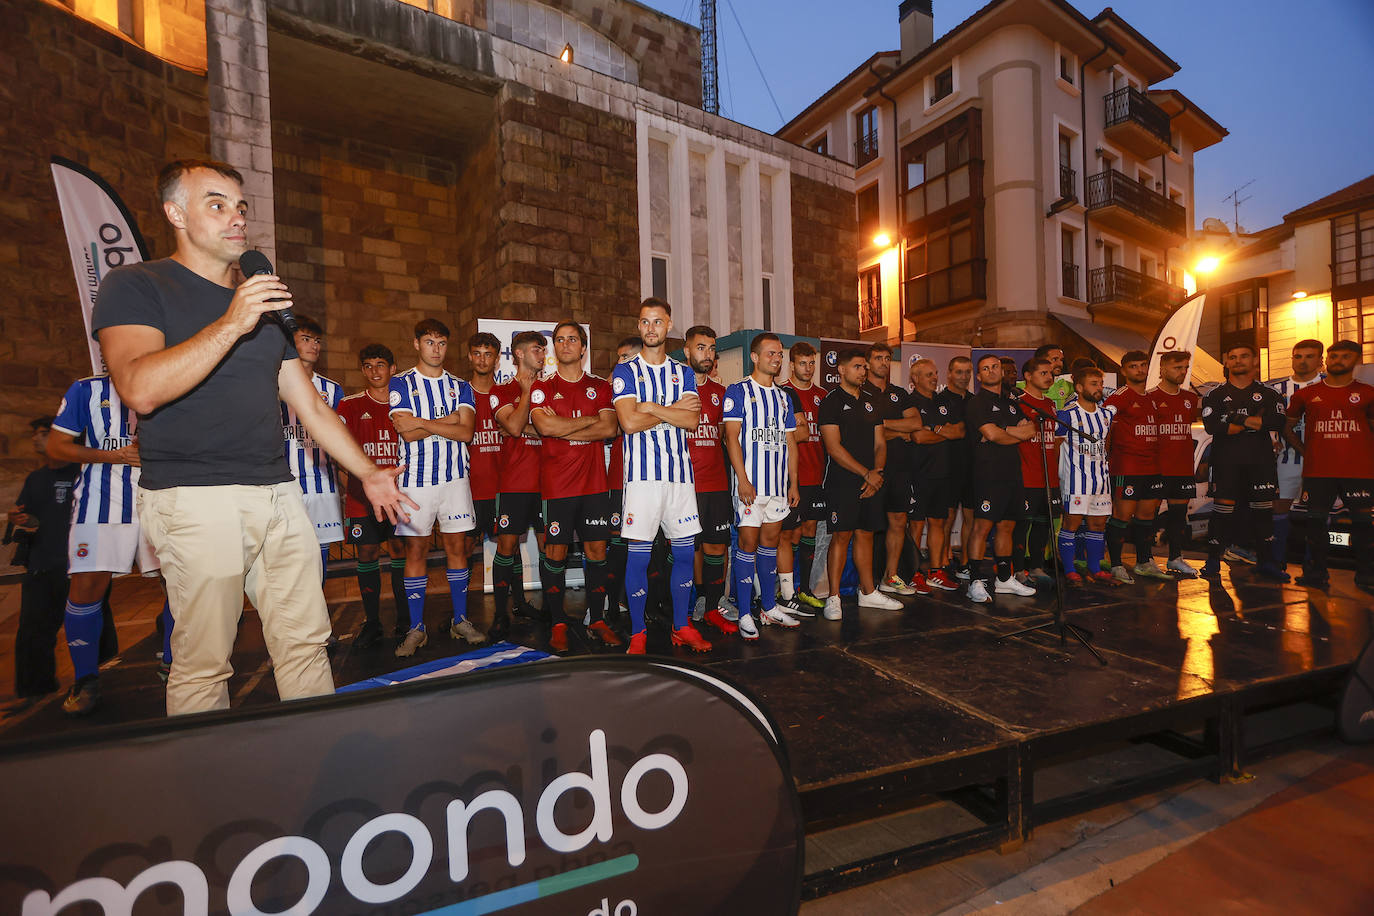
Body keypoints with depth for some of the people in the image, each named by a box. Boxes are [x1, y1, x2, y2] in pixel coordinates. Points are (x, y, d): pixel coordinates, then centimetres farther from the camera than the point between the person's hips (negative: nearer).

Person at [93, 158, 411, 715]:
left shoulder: (265, 304, 21)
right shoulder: (135, 285, 3)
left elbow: (311, 406, 19)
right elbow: (140, 390, -15)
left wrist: (367, 472, 15)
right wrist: (230, 325, -18)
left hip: (278, 494, 5)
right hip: (194, 497, -5)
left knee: (305, 641, 7)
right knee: (203, 663, 0)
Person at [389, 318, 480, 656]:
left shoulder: (460, 386, 11)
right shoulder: (401, 383, 4)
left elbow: (466, 431, -4)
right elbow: (407, 433, -9)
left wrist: (423, 422, -10)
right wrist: (448, 420, -4)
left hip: (454, 476, 2)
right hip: (416, 477, -2)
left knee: (457, 545, 4)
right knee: (416, 549, 2)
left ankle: (461, 621, 16)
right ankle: (416, 629, 13)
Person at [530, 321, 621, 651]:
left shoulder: (600, 387, 11)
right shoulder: (542, 387, 5)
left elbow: (609, 429, -4)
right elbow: (544, 426, -13)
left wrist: (563, 429, -10)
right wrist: (591, 420, -7)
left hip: (594, 482, 2)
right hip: (556, 484, -2)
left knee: (596, 550, 5)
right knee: (556, 552, 1)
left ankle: (597, 620, 18)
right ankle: (558, 624, 15)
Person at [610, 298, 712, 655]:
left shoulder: (684, 373, 15)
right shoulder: (625, 372, 5)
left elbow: (693, 420, -1)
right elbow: (629, 422, -10)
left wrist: (651, 407, -8)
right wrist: (674, 409, -3)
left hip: (680, 471, 4)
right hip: (643, 473, -3)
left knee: (685, 551, 7)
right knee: (639, 554, -1)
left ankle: (681, 626, 22)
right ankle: (637, 633, 13)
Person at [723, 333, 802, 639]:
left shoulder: (784, 396, 16)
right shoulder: (738, 391, -2)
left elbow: (790, 442, 17)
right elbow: (731, 437, -9)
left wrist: (793, 483, 12)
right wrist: (742, 479, -17)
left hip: (779, 482, 6)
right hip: (750, 481, -6)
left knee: (771, 540, 12)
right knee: (748, 542, -3)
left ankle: (769, 607, 23)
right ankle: (744, 614, 5)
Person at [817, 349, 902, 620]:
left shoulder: (870, 403, 17)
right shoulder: (831, 402, -5)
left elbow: (880, 444, 16)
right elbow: (834, 448, -13)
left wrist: (878, 471, -2)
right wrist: (867, 473, -12)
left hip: (871, 482, 6)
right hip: (842, 482, -6)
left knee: (865, 534, 12)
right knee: (841, 536, -6)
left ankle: (868, 592, 22)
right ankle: (833, 597, 3)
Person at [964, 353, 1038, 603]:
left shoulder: (1011, 402, 21)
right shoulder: (977, 402, -1)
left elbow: (1032, 429, 11)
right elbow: (991, 434, -12)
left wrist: (1002, 431, -5)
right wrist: (1019, 434, 6)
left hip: (1012, 472, 7)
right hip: (988, 472, -7)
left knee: (1007, 526, 11)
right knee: (983, 526, -10)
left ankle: (1005, 579, 20)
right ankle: (977, 582, -8)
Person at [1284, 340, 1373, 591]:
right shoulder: (1306, 394, 8)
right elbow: (1288, 427, 15)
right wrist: (1305, 452, 6)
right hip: (1317, 471, 0)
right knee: (1317, 519, 4)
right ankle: (1316, 573, 14)